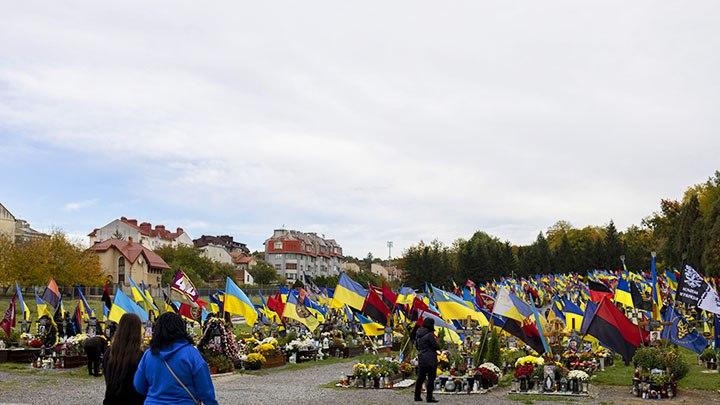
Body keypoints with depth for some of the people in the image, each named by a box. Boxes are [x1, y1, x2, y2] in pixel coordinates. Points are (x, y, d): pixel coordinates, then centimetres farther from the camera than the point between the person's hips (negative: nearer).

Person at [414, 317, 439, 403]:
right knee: (431, 378, -1)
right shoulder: (430, 335, -16)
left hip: (421, 359, 8)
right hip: (430, 359, -7)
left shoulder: (418, 334, 7)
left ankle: (417, 396, 18)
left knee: (420, 377, 14)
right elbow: (436, 346, -12)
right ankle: (429, 397, -1)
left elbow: (416, 345, 17)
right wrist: (436, 341, 6)